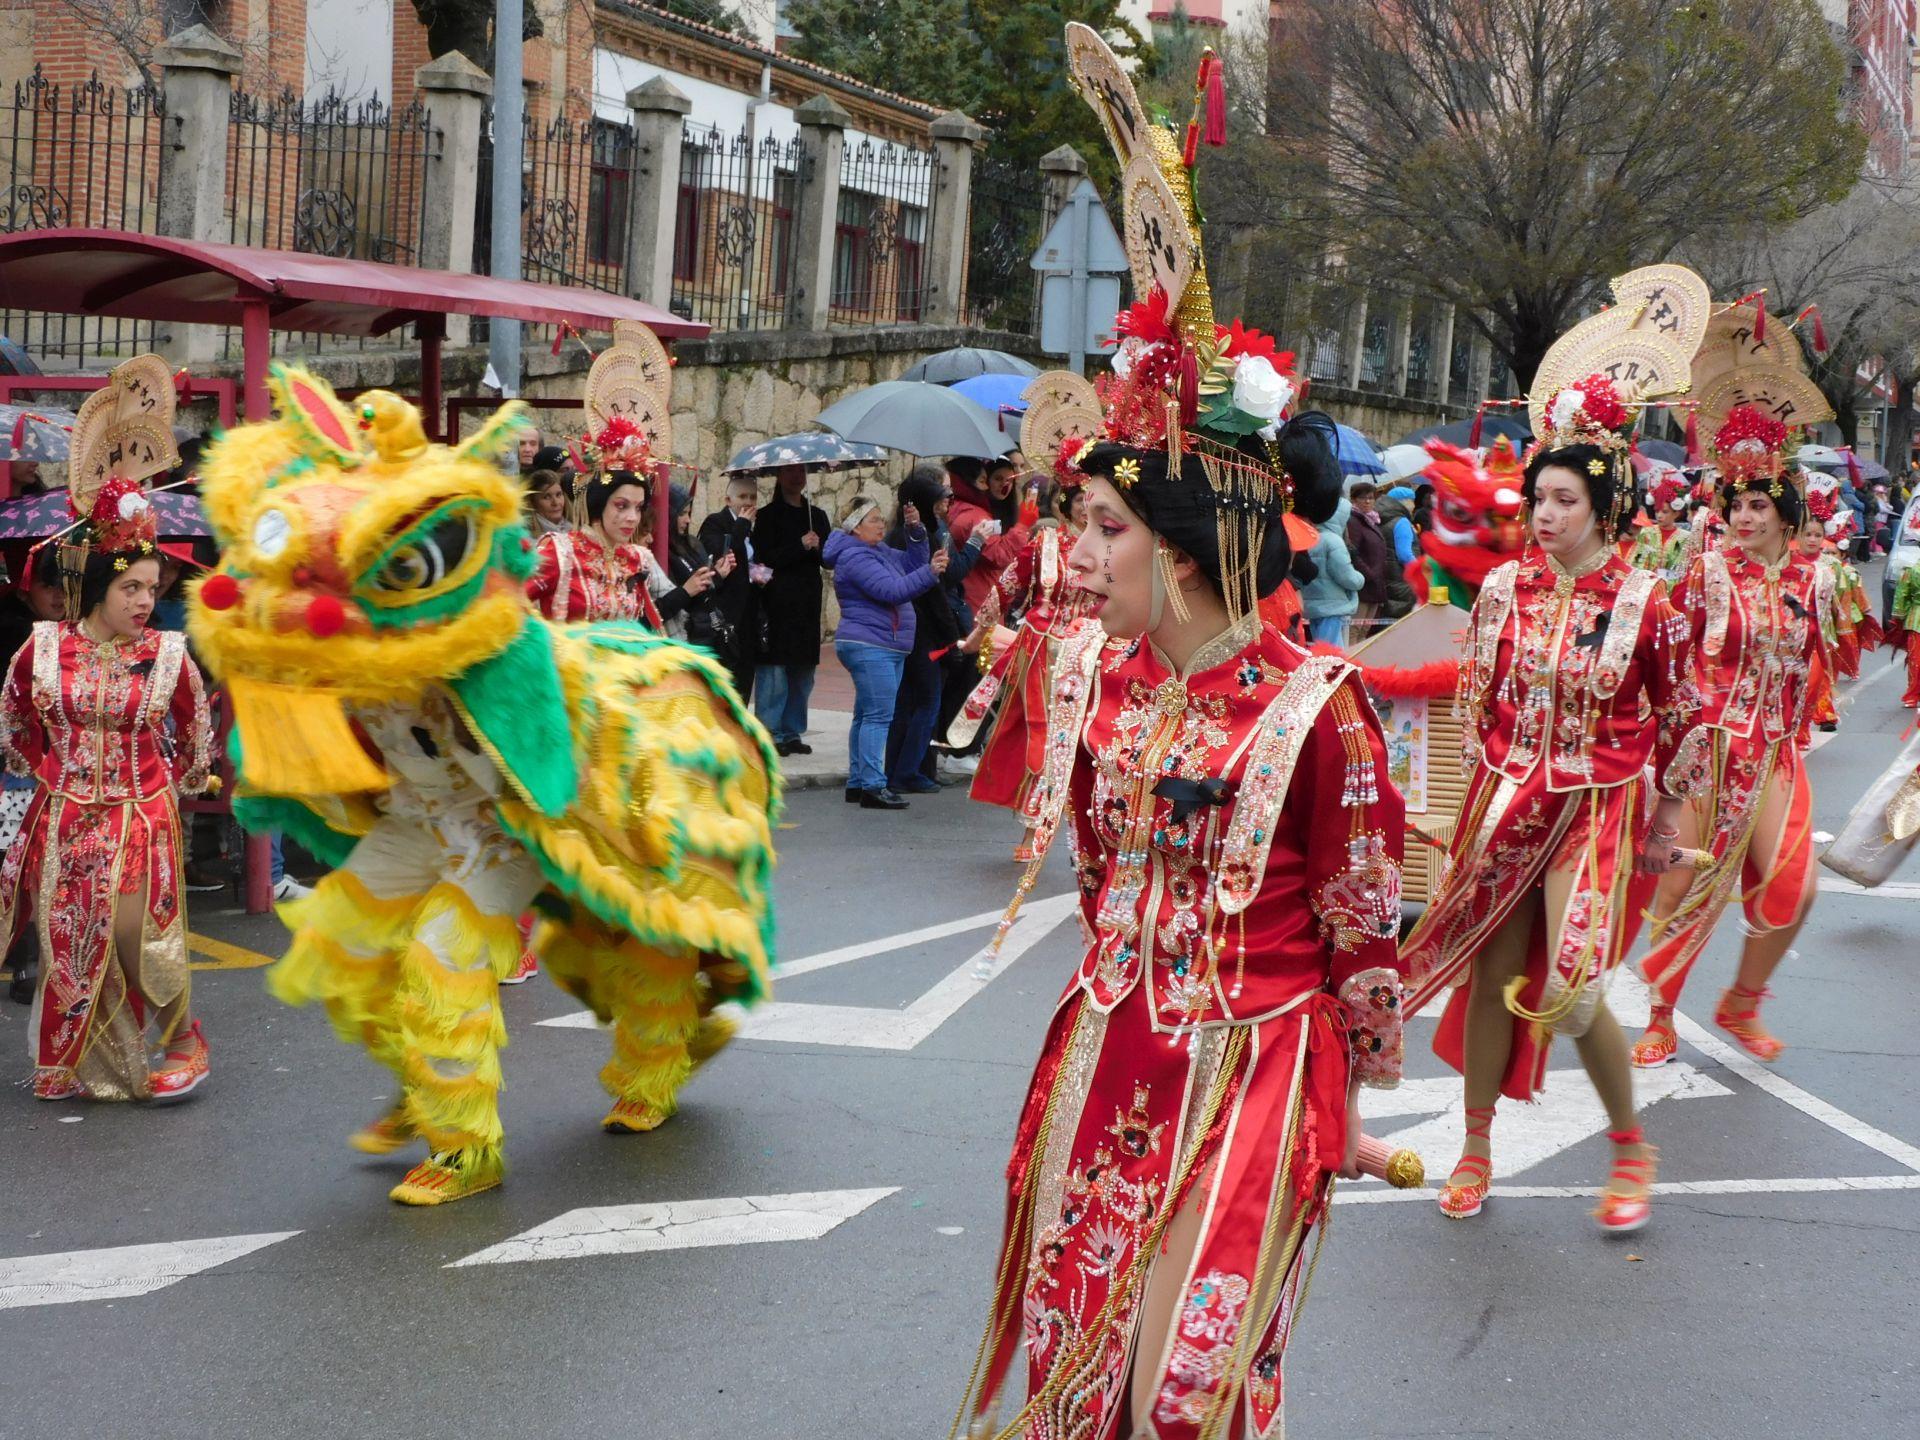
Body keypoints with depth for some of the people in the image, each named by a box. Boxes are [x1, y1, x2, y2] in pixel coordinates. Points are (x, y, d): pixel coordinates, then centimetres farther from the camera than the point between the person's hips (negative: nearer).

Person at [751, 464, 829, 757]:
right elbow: (765, 559, -10)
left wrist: (818, 547, -9)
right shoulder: (768, 516, 0)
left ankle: (793, 732, 15)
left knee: (803, 673, 7)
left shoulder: (817, 515, 16)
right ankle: (770, 733, -2)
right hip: (778, 604, -5)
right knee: (774, 671, -8)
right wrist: (800, 546, -15)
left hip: (807, 604, 5)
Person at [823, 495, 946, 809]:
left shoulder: (880, 552, 17)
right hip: (869, 645, -11)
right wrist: (930, 573, -28)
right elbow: (892, 590, -24)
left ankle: (857, 783, 16)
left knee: (867, 715, 12)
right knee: (879, 715, -15)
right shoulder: (855, 557, -14)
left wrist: (916, 530, 8)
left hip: (886, 647, 11)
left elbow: (913, 562, 23)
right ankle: (873, 786, -18)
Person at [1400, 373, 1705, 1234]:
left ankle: (1631, 1147, 13)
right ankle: (1476, 1149, 24)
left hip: (1596, 814, -3)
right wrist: (1489, 787, 9)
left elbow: (1681, 720, 0)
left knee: (1571, 993, -11)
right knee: (1490, 976, 8)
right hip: (1504, 806, 4)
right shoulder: (1504, 588, -1)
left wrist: (1664, 824, 5)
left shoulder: (1644, 605, -9)